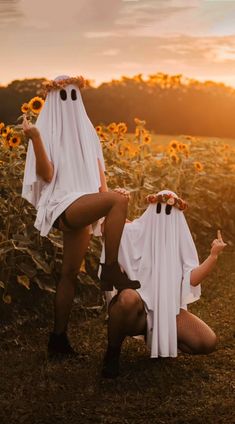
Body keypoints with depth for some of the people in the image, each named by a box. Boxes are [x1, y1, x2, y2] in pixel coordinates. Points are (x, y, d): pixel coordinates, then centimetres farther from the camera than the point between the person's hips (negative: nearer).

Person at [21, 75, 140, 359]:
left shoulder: (85, 130, 19)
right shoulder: (47, 130, 2)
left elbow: (98, 173, 19)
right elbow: (46, 175, -9)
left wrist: (108, 211, 8)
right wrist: (35, 138, -22)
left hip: (84, 209, 6)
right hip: (62, 205, -6)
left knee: (70, 274, 6)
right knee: (120, 199, -31)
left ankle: (59, 338, 12)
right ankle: (111, 271, -25)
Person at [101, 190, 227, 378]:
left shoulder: (181, 239, 9)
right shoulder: (134, 232, -1)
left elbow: (191, 279, -3)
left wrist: (213, 256, -15)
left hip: (167, 310, 4)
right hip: (136, 308, -4)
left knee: (208, 342, -17)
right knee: (129, 297, -43)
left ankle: (160, 335, 13)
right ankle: (113, 352, -14)